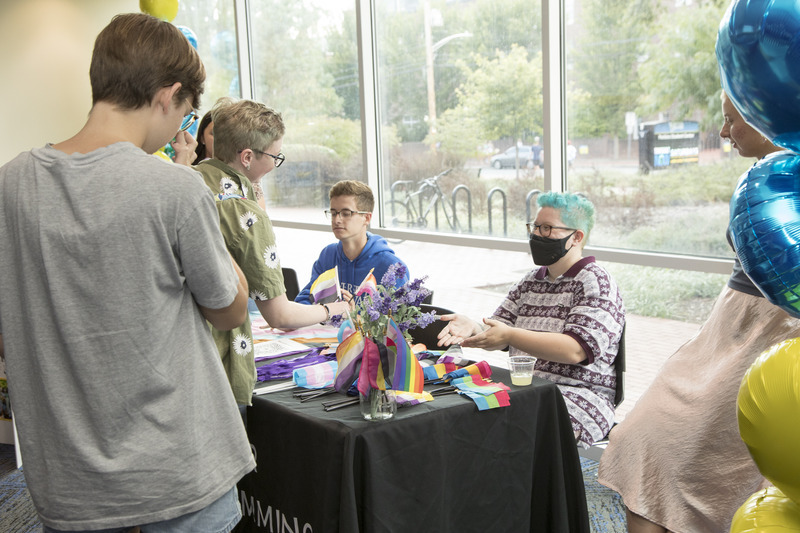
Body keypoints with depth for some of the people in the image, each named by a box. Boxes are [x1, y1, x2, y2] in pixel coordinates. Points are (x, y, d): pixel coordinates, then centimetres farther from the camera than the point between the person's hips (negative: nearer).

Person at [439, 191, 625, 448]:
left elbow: (576, 350, -18)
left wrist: (510, 335, -22)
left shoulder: (595, 282, -5)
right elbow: (497, 332, 14)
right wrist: (472, 328, -10)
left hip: (580, 397, -7)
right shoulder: (532, 280, 18)